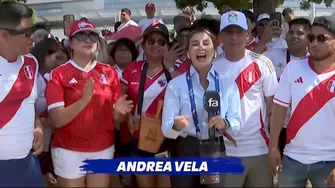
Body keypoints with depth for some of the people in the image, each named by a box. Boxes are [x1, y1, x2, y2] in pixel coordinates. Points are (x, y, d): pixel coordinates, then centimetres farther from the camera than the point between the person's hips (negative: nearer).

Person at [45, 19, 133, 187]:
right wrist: (84, 100, -29)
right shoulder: (58, 74, -7)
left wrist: (119, 109, -16)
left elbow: (114, 116, 7)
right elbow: (56, 119, -15)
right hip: (69, 151, -3)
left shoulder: (109, 72, 3)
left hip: (104, 149, 3)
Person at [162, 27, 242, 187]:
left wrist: (225, 124, -23)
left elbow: (237, 123, -1)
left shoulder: (228, 84, 3)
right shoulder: (175, 85, -5)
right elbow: (166, 128, -10)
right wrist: (176, 126, -32)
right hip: (185, 152, -2)